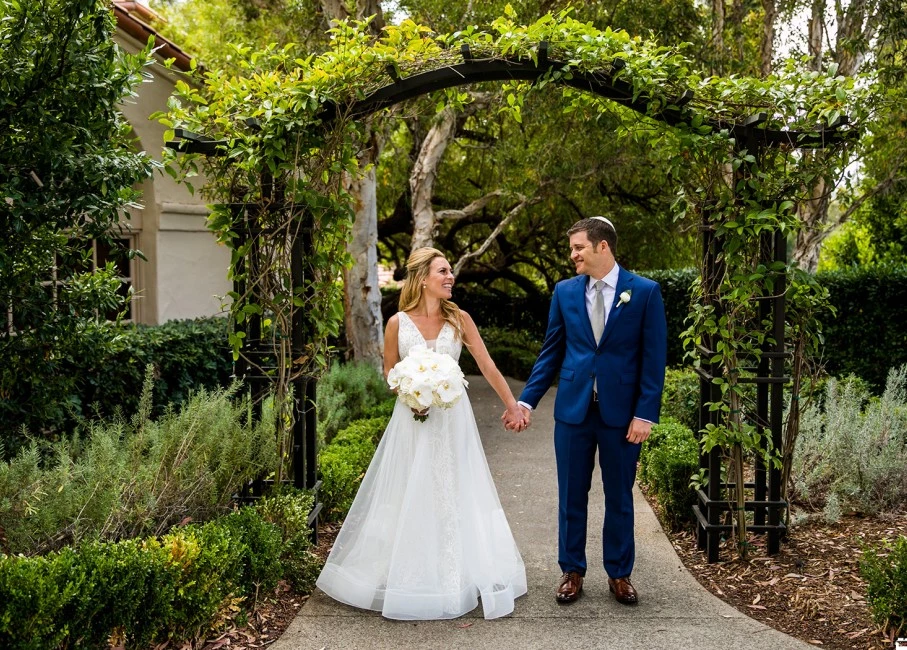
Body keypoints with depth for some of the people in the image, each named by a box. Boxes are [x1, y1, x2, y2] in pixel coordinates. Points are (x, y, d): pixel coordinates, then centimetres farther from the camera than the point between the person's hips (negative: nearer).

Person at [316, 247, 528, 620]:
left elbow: (488, 366, 1)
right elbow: (389, 373, 6)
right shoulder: (398, 323, -3)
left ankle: (458, 576, 21)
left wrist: (512, 405, 0)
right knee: (411, 498, 6)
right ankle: (410, 578, 21)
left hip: (452, 420, 1)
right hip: (412, 421, -1)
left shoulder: (459, 319, -1)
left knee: (453, 497, 7)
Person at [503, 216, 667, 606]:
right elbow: (551, 352, 7)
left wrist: (645, 414, -10)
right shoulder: (565, 291, 4)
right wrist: (527, 401, 1)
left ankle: (619, 574, 26)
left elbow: (653, 358, -4)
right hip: (573, 409, 2)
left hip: (621, 411, -2)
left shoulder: (645, 292, -4)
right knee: (571, 495, 9)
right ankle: (572, 571, 24)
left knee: (619, 497, 10)